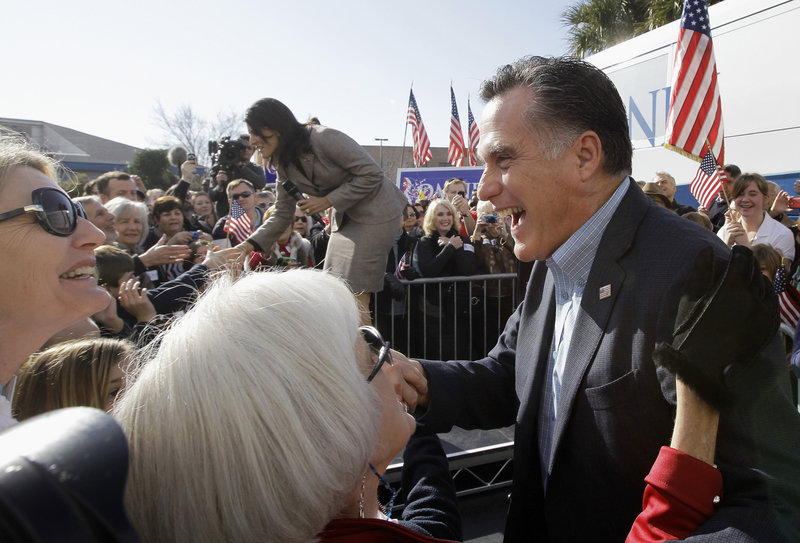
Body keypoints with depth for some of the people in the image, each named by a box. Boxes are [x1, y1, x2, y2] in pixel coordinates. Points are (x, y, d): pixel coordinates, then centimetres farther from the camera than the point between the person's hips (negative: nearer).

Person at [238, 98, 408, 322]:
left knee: (357, 294, -11)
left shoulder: (324, 138, -22)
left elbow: (372, 174, -21)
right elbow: (282, 215, 6)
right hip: (345, 218, 8)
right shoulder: (285, 165, 2)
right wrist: (247, 245, -7)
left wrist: (327, 201, -21)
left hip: (376, 211, -8)